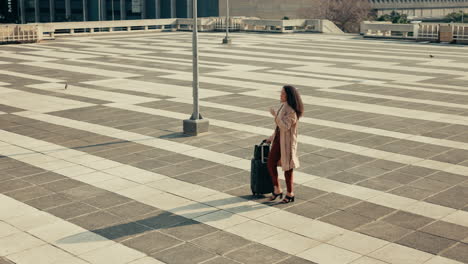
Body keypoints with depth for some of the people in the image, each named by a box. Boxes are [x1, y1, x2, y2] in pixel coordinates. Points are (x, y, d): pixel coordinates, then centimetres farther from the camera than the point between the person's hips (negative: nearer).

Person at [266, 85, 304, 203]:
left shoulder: (292, 111, -23)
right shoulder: (284, 106, 7)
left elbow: (285, 127, -31)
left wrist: (275, 115, -27)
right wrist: (272, 137, 20)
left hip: (287, 142, -9)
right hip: (279, 139, 9)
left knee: (287, 168, 5)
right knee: (270, 164, 7)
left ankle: (290, 194, 21)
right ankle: (277, 190, 21)